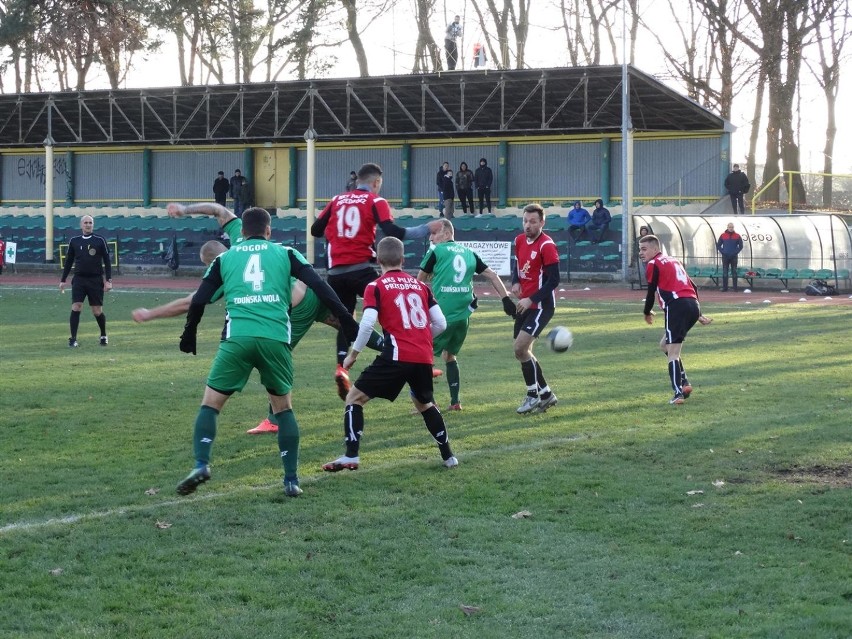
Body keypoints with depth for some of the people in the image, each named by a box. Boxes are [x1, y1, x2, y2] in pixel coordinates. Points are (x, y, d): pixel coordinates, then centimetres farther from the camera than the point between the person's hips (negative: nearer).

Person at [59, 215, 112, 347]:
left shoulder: (100, 241, -1)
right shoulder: (74, 241, 6)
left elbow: (107, 261, 1)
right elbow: (68, 262, 13)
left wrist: (108, 280, -6)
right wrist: (63, 280, 11)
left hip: (96, 280, -1)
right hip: (79, 279, 1)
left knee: (97, 312, 2)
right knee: (76, 307, -12)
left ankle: (104, 336, 26)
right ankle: (73, 339, -8)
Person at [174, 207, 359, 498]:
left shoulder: (224, 259, 19)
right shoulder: (285, 253, 16)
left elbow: (198, 301, 13)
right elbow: (320, 287, 6)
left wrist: (189, 335, 28)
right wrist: (348, 322, 8)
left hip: (238, 338, -1)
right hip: (276, 339, 1)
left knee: (211, 403, 10)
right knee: (283, 405, 18)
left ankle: (201, 464, -11)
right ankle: (291, 480, 14)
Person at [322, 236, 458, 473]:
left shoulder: (376, 287, 2)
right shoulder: (420, 285, 15)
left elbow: (367, 323, -12)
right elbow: (441, 324, 12)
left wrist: (353, 354, -1)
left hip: (397, 356, -5)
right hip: (424, 357, 5)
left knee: (354, 398, 6)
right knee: (425, 404, 30)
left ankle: (351, 457, -4)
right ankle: (448, 455, 31)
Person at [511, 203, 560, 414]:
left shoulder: (546, 246, -16)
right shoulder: (519, 241, 6)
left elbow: (554, 280, -18)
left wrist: (531, 300, -23)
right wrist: (515, 282, 1)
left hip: (541, 304, -8)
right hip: (525, 303, 8)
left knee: (520, 348, -17)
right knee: (522, 350, 11)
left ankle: (533, 395, -3)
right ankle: (546, 394, 25)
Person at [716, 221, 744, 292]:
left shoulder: (737, 236, 3)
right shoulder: (723, 235, 4)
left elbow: (740, 246, 5)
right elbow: (718, 246, 7)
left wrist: (735, 252, -6)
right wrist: (722, 252, -4)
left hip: (734, 257, 0)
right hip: (725, 257, 0)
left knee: (734, 272, 1)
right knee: (725, 272, 0)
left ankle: (735, 287, 2)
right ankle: (724, 287, 2)